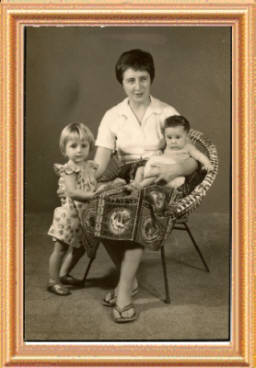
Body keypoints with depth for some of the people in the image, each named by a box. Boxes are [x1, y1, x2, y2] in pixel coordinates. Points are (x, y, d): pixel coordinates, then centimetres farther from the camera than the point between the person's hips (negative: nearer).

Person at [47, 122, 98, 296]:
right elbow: (72, 192, -27)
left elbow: (96, 185, 14)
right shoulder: (68, 169, -17)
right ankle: (53, 281, 14)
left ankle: (63, 274, 37)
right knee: (61, 248, 2)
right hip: (70, 214, -7)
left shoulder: (91, 166, 3)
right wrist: (93, 195, -31)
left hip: (85, 215, 7)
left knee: (79, 248, 19)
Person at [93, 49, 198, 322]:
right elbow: (100, 162, -7)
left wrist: (175, 169, -29)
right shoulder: (112, 116, 3)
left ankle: (124, 289, -22)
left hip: (159, 185, -2)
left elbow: (192, 161, -6)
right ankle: (129, 279, -9)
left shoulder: (167, 114, -2)